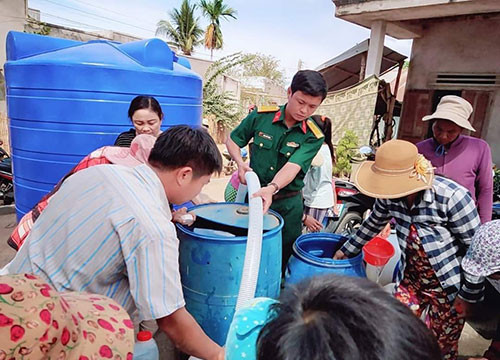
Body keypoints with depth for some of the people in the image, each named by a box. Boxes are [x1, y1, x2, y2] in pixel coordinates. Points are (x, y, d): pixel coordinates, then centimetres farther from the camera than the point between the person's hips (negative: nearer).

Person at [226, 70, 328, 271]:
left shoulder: (313, 138, -10)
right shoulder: (261, 116, -7)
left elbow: (293, 167, -25)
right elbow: (232, 140, 5)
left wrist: (272, 188, -43)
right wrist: (240, 163, -14)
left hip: (288, 204, 0)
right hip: (254, 195, 1)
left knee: (284, 257, 13)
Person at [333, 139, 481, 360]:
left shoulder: (452, 197, -28)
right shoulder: (389, 196, -14)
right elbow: (373, 224, 7)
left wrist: (466, 294, -10)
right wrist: (346, 251, 15)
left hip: (449, 288, -4)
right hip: (410, 281, 4)